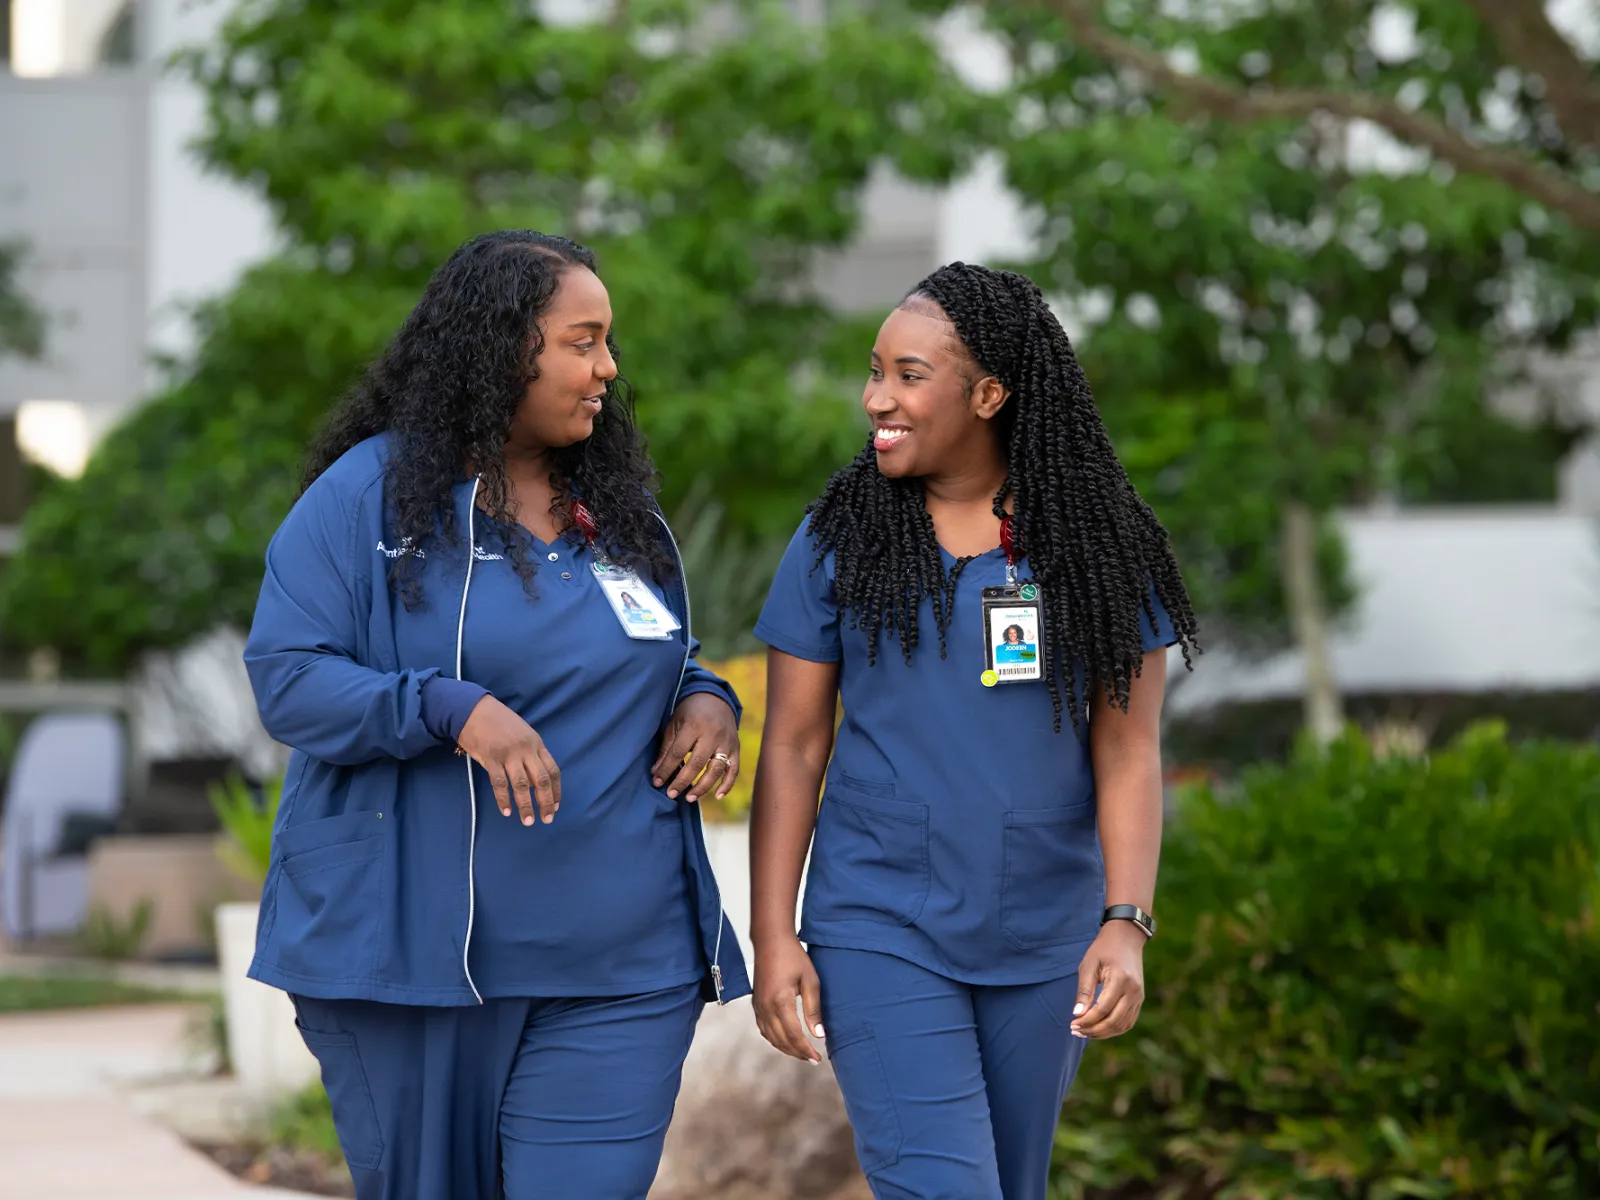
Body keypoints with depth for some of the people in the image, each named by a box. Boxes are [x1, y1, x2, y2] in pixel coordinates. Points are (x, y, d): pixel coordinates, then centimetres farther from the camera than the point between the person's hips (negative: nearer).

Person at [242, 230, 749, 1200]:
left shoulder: (623, 512, 13)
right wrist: (454, 709, -24)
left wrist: (706, 702, 2)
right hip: (408, 950, -3)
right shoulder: (370, 494, -4)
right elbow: (286, 677, -10)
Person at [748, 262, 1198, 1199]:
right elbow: (792, 747, 1)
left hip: (1046, 942, 2)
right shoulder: (839, 540, -1)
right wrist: (774, 937, -6)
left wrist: (1127, 926, -15)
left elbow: (1129, 752, -3)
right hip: (882, 933, -2)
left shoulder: (1098, 544, -1)